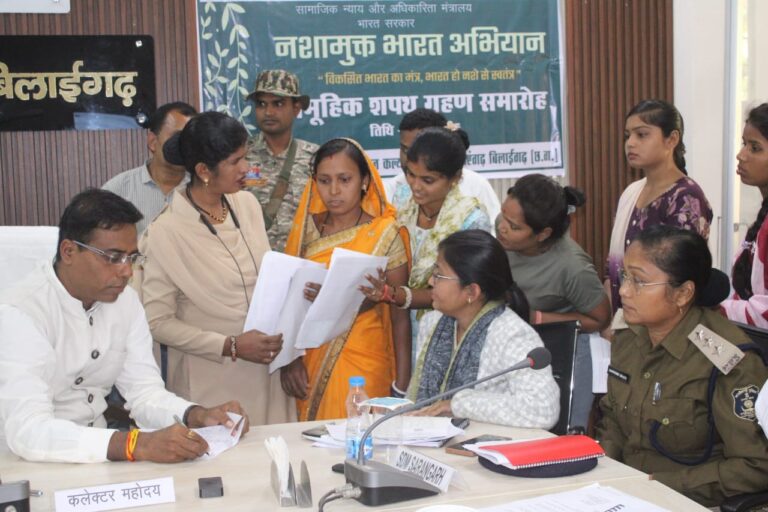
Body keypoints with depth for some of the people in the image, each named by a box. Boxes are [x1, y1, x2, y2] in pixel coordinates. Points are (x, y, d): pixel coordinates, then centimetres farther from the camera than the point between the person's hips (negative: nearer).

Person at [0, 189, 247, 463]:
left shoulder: (125, 300, 0)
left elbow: (146, 392, 1)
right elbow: (27, 431, -31)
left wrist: (199, 417, -19)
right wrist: (138, 445, -41)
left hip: (95, 458, 5)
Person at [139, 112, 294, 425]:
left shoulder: (247, 204, 4)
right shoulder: (166, 232, -13)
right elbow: (158, 322, -11)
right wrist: (231, 347, -15)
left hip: (266, 372, 5)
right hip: (212, 384, -5)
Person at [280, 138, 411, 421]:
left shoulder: (385, 234, -3)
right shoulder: (305, 230, 6)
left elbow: (400, 316, -3)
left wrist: (402, 386, -7)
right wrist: (289, 360, -6)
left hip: (364, 368, -3)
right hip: (309, 368, 3)